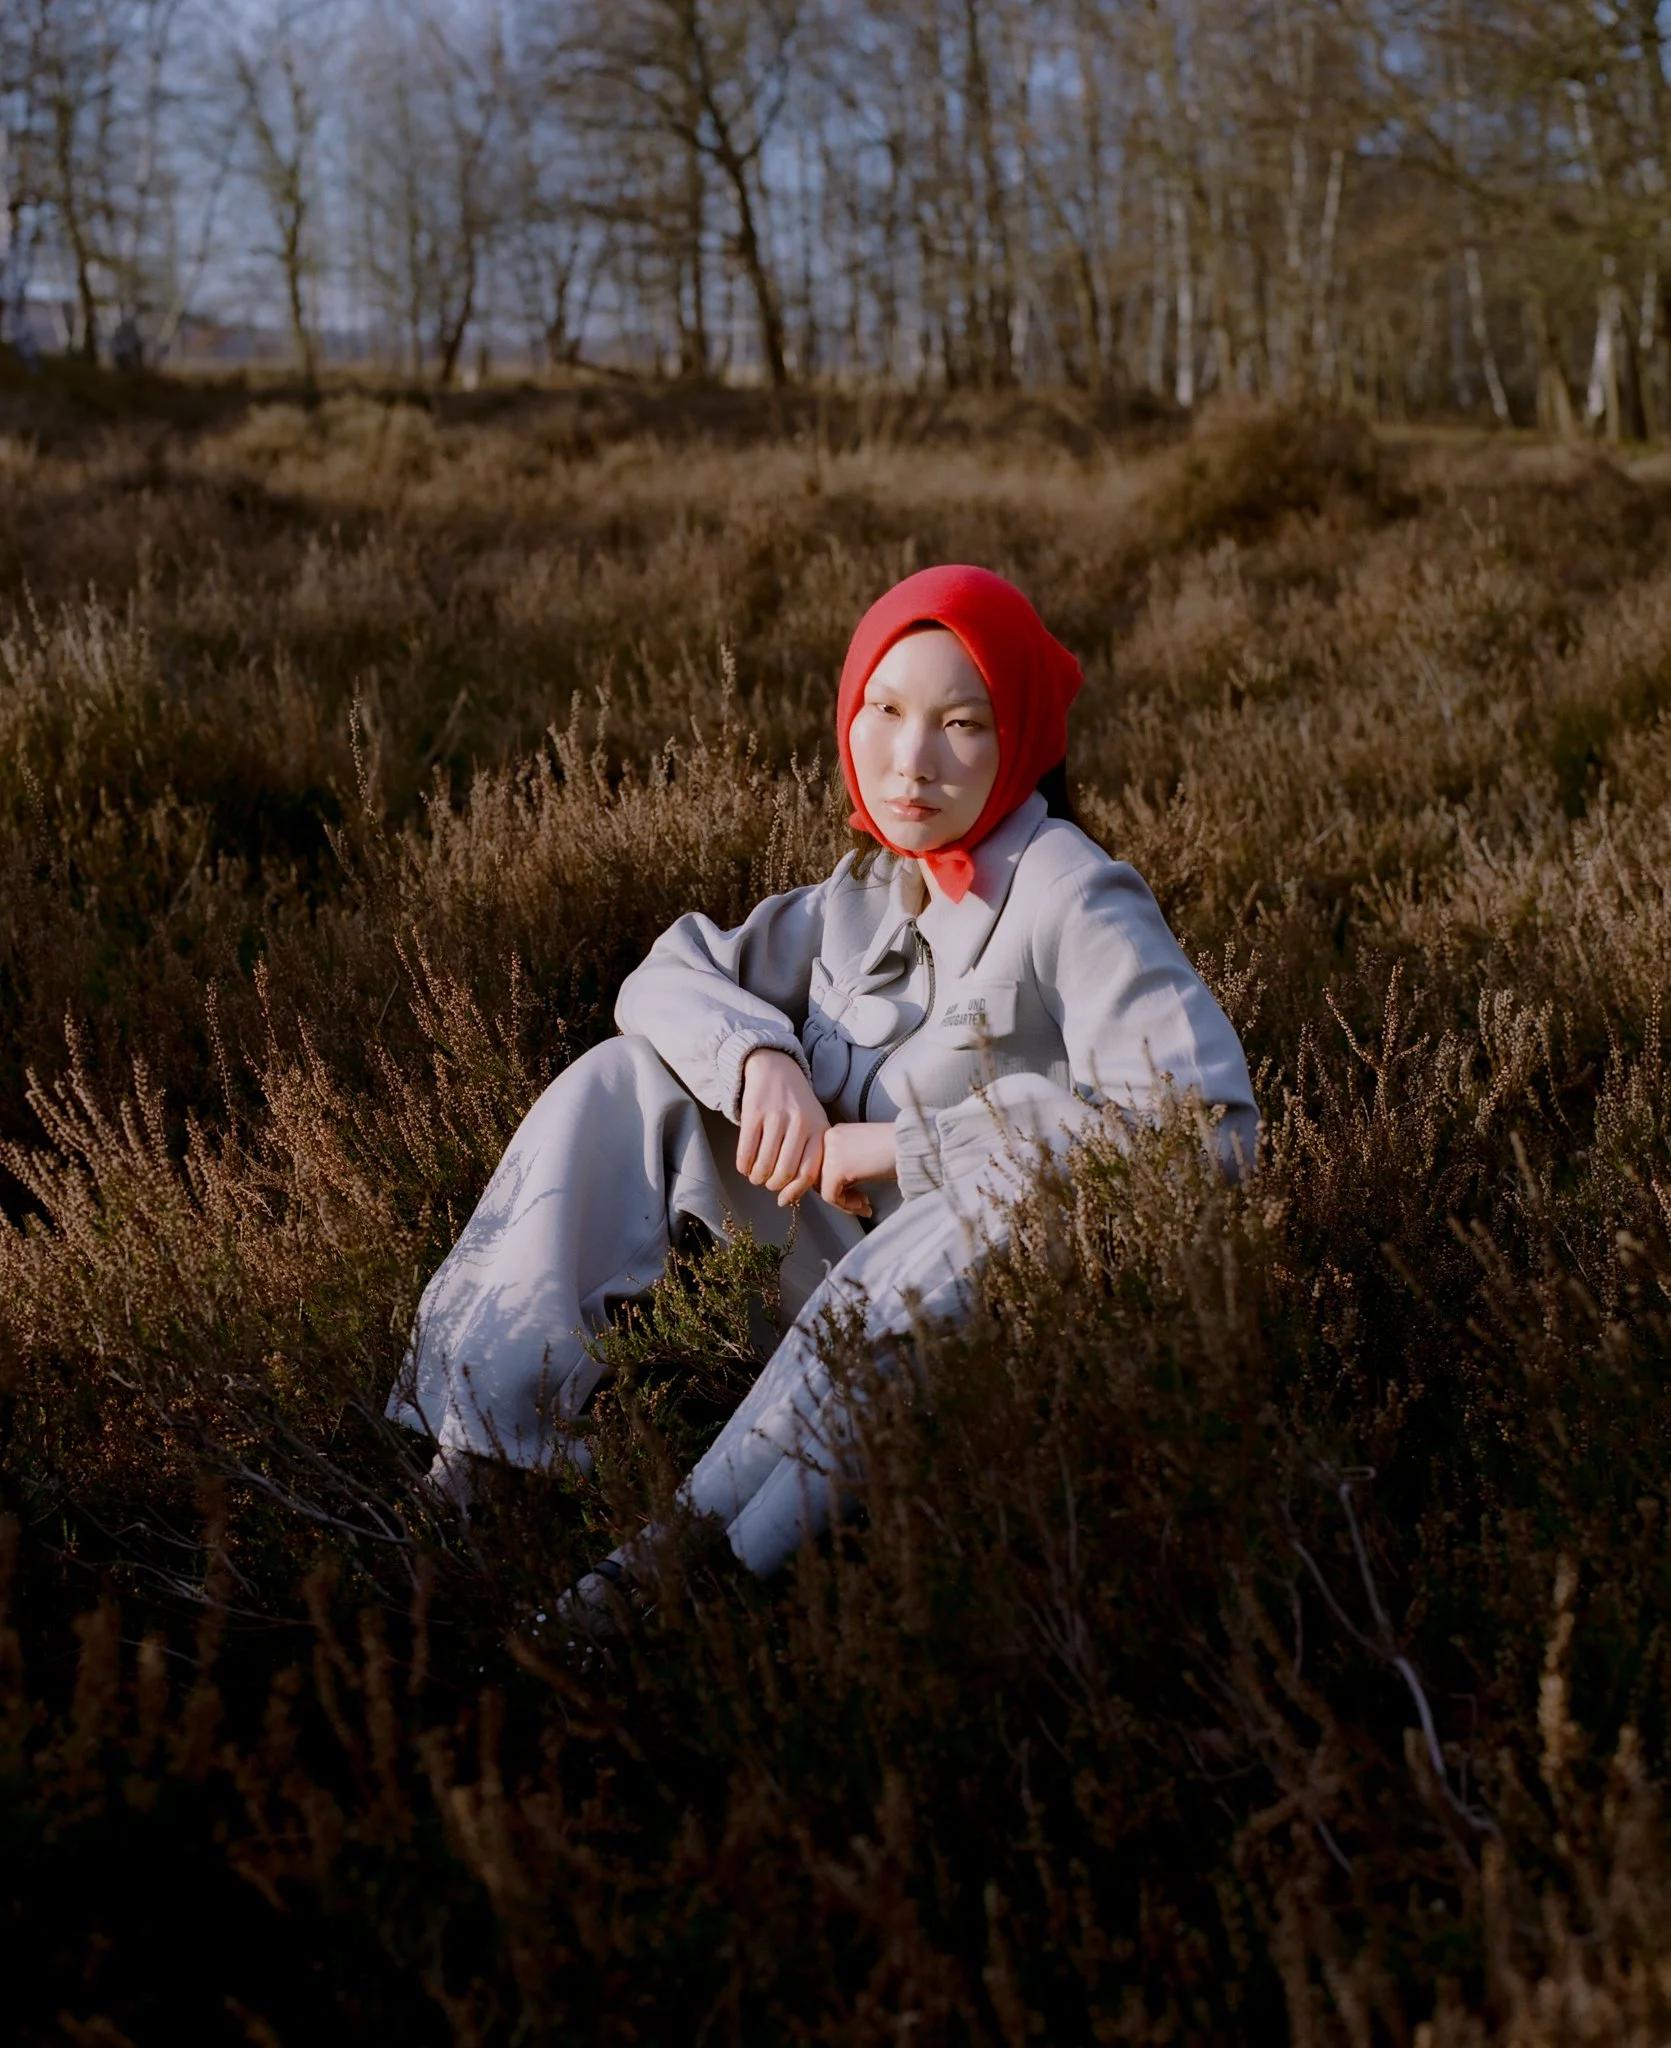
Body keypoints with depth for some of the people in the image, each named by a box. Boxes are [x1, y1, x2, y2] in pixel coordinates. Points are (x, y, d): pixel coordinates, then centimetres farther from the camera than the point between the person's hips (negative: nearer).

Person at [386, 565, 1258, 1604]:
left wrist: (912, 1140, -23)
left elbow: (1212, 1117, -28)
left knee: (989, 1211, -40)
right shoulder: (866, 894, 7)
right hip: (851, 1295, 7)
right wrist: (760, 1055, -15)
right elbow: (669, 977, 10)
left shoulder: (1071, 902, -15)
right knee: (627, 1076, -2)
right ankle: (484, 1450, -10)